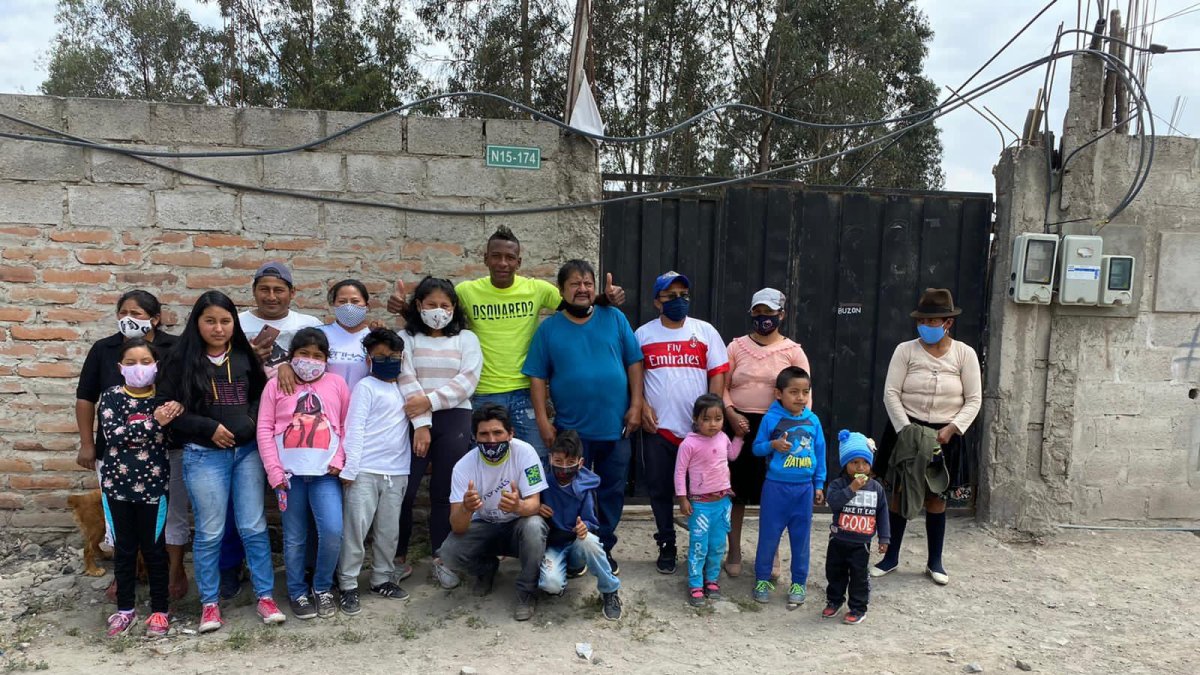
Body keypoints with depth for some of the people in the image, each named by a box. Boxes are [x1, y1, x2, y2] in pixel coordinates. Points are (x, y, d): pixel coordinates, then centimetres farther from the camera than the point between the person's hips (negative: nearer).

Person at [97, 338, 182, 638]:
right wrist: (154, 422, -24)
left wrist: (176, 415, -26)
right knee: (124, 548, 10)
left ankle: (159, 610, 18)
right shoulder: (111, 396, -2)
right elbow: (113, 434, -16)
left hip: (153, 483, 0)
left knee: (154, 548, 7)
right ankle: (125, 608, 24)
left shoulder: (164, 398, 0)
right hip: (118, 482, 1)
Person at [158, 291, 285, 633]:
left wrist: (252, 421, -5)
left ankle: (265, 596, 16)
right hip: (204, 456, -2)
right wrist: (209, 428, -13)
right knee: (210, 532, 5)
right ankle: (209, 602, 19)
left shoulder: (244, 356, 7)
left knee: (254, 527, 5)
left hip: (248, 451, 2)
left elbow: (261, 395, 15)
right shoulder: (181, 359, -2)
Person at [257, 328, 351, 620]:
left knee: (332, 532, -12)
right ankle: (297, 593, 25)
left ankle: (322, 588, 10)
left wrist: (339, 459, -4)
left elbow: (347, 425, 8)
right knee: (294, 538, 8)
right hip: (289, 473, 0)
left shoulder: (336, 383, 6)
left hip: (325, 472, 0)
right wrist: (274, 471, -5)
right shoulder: (276, 385, 5)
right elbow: (265, 429, 2)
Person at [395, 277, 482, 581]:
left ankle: (442, 557, 17)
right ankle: (398, 557, 13)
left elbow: (467, 381, -5)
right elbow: (405, 379, -5)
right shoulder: (406, 338, 8)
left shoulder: (466, 339, 9)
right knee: (403, 490, -2)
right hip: (413, 419, 0)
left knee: (445, 491, 5)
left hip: (454, 420, 0)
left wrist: (430, 401, -17)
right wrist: (421, 423, -17)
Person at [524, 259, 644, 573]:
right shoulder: (549, 329, 1)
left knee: (612, 492, 11)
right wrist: (543, 421, -6)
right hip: (571, 429, -1)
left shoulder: (615, 319, 3)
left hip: (616, 427, 1)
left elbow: (634, 363, 3)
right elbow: (538, 377, 0)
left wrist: (636, 405, -4)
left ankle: (604, 549, 27)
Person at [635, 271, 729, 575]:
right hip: (658, 427, 1)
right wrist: (642, 405, -7)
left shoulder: (706, 331, 3)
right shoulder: (644, 334, 5)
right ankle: (667, 546, 24)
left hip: (699, 428, -1)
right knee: (660, 489, 9)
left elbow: (718, 374, 2)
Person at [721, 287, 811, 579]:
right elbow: (722, 386, 4)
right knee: (735, 490, 5)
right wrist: (730, 414, -11)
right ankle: (734, 553, 19)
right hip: (740, 425, 1)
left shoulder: (793, 351, 2)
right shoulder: (736, 346, 5)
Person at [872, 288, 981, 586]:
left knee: (936, 498, 9)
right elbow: (891, 394, -7)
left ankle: (935, 561, 24)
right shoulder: (905, 350, -4)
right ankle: (891, 557, 20)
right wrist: (907, 430, -16)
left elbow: (973, 400, -2)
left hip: (944, 435, 0)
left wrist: (951, 429, -15)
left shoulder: (965, 354, -2)